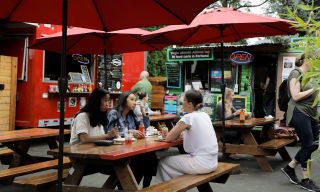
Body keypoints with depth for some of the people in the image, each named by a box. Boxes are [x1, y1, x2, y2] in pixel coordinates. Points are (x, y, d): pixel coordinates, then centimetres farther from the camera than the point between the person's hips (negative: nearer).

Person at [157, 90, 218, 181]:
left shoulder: (188, 117, -13)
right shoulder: (205, 115, 9)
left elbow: (168, 138, -9)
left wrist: (176, 133, 10)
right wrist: (180, 133, 9)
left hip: (201, 164, -8)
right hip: (212, 162, 8)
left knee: (163, 163, 8)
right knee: (176, 157, 26)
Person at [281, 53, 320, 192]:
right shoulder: (296, 73, -9)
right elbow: (296, 96, -17)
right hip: (299, 113, -9)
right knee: (307, 145, -5)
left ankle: (289, 168, 22)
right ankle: (305, 180, 7)